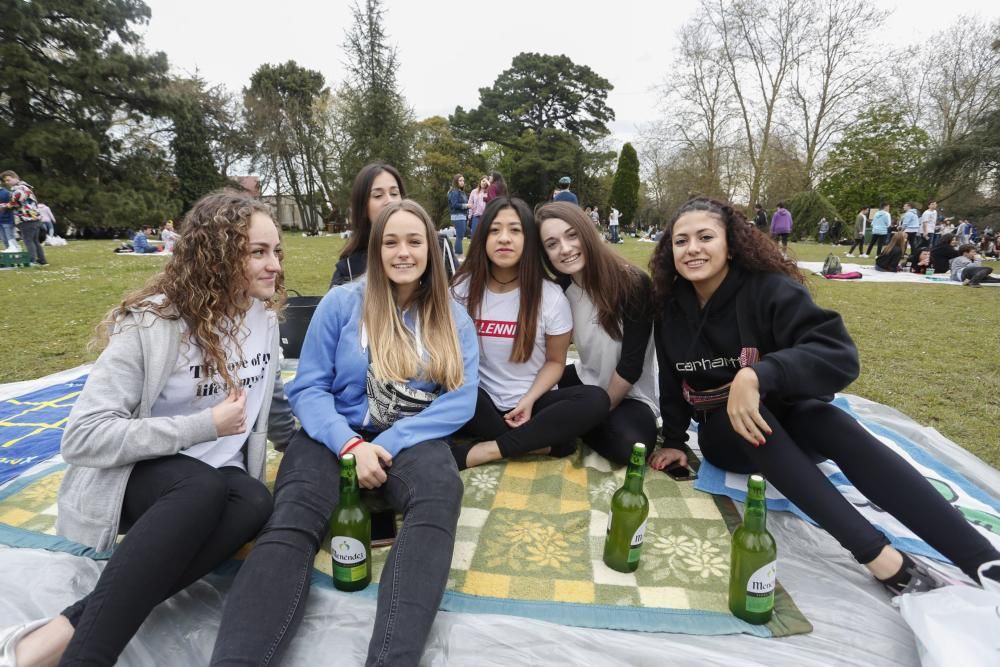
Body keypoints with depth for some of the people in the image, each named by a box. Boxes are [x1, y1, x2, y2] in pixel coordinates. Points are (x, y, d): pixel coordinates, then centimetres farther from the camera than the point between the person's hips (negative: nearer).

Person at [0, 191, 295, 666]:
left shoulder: (263, 316, 1)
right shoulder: (152, 323, -17)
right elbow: (83, 437, -19)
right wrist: (204, 425, -23)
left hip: (218, 481, 5)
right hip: (132, 475, -4)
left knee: (256, 503, -31)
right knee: (206, 487, -37)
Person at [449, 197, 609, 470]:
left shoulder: (551, 296, -6)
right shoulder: (463, 288, -2)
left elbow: (555, 361, 0)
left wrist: (529, 399, -17)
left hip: (531, 402, 0)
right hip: (481, 403, 0)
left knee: (595, 400, -28)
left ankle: (483, 451, -27)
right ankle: (544, 442, -22)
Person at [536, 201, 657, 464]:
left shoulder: (633, 284, -24)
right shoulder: (561, 287, -7)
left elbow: (631, 364, -20)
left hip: (632, 395, -4)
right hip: (588, 381, 5)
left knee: (627, 446, -31)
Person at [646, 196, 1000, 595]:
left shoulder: (768, 288, -16)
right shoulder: (671, 309, -4)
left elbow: (839, 354, -30)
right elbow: (672, 383, 9)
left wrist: (758, 375, -44)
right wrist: (673, 440, 6)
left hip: (784, 419, -1)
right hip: (724, 434, 2)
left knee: (833, 425, -34)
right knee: (743, 425, -33)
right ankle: (885, 561, -40)